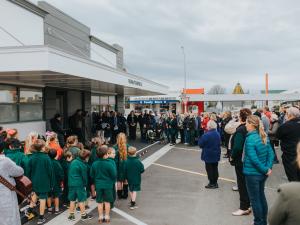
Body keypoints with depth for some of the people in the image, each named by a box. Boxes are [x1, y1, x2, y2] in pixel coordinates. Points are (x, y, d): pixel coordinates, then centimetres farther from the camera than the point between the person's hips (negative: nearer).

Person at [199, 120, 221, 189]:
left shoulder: (206, 135, -22)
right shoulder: (218, 134, 2)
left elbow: (200, 144, -16)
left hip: (208, 155, -7)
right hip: (216, 155, 7)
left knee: (209, 169, 3)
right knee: (215, 169, 14)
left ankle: (212, 184, 8)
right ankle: (215, 183, 22)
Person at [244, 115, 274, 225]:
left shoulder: (250, 139, -22)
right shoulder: (264, 137, 2)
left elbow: (254, 159, -25)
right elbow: (271, 154, 1)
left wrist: (265, 170, -15)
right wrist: (268, 168, -4)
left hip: (252, 173, -8)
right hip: (262, 173, 8)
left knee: (255, 199, 7)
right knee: (261, 196, 20)